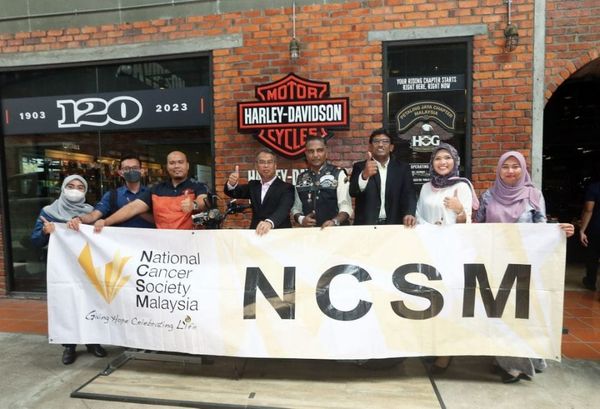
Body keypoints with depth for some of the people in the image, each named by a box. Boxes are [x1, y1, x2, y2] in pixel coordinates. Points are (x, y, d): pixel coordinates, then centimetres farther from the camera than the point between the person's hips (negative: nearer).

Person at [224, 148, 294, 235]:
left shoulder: (286, 187, -3)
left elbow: (283, 209, -20)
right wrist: (232, 184, -20)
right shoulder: (253, 185, 14)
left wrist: (269, 222, -38)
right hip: (255, 233, 4)